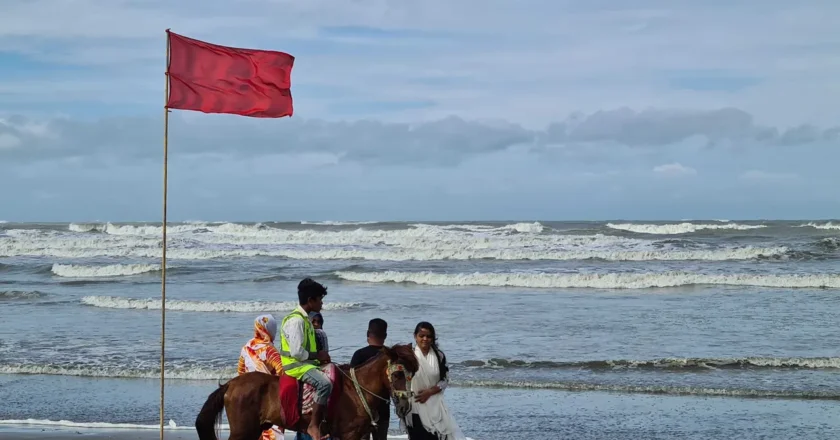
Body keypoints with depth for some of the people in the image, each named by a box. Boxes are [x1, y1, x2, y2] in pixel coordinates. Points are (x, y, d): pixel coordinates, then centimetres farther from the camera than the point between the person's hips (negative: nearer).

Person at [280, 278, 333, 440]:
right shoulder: (296, 320, -17)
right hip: (296, 366, -11)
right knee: (325, 383, -31)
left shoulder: (304, 319, 15)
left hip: (305, 363, 11)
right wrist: (318, 355, -13)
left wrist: (319, 357, 9)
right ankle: (314, 426, -27)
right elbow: (296, 352, -24)